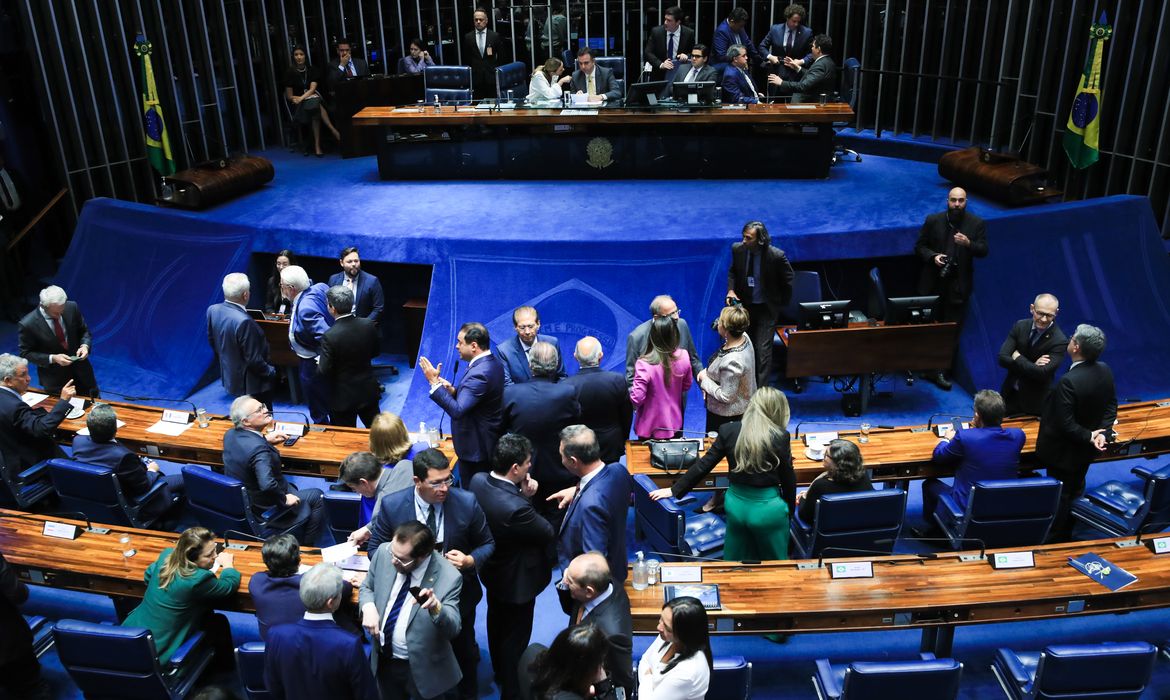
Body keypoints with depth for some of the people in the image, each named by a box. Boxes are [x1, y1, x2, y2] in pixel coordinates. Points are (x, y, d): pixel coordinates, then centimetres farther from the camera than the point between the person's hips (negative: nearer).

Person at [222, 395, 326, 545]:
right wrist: (284, 499, -27)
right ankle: (307, 546, 25)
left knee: (292, 487, 32)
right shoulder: (259, 449, -36)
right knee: (317, 496, 10)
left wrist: (265, 439, 8)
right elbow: (267, 485, -45)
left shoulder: (230, 435, -9)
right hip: (262, 508, -9)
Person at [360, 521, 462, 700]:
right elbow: (367, 587, 5)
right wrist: (368, 606, -17)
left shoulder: (448, 577, -26)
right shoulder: (383, 552, -13)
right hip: (383, 660, 4)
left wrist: (436, 608, -47)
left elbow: (452, 629, -26)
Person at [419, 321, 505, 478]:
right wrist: (454, 390, -5)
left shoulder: (480, 373, -28)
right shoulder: (492, 362, 3)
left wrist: (434, 382, -27)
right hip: (486, 443, 10)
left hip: (476, 447, -10)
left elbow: (457, 411, -31)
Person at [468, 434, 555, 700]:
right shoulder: (516, 508, -42)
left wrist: (524, 495, -21)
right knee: (515, 638, 16)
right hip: (517, 580, -8)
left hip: (491, 571, 8)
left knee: (496, 622, 30)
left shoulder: (478, 480, -19)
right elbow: (549, 534, -25)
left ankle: (499, 672, 54)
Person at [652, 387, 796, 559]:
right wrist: (790, 507, 13)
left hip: (736, 504, 4)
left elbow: (703, 465, -2)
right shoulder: (780, 436, -14)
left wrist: (675, 490, 8)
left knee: (734, 564, 20)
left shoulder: (728, 431, -6)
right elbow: (788, 477, -4)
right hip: (768, 508, -3)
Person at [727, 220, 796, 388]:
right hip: (744, 305, 4)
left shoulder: (777, 255, -23)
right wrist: (731, 290, -9)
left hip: (767, 308, -4)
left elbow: (789, 280, -6)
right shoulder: (737, 249, -12)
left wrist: (781, 303, 0)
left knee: (763, 349, -6)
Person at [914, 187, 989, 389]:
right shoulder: (933, 220, 1)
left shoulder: (977, 224, 1)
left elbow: (983, 251, -3)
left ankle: (938, 371, 7)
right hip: (933, 282, 0)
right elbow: (919, 246, 6)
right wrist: (933, 256, -14)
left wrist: (969, 243, -23)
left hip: (958, 285, 0)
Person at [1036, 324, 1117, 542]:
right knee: (1075, 491, 25)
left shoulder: (1069, 381, -34)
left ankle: (1054, 540, 28)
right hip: (1086, 451, 8)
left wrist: (1089, 436, -17)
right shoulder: (1105, 371, -10)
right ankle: (1067, 534, 44)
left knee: (1059, 498, 11)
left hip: (1063, 451, -7)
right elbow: (1111, 406, 0)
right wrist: (1103, 433, -9)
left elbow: (1065, 424, -30)